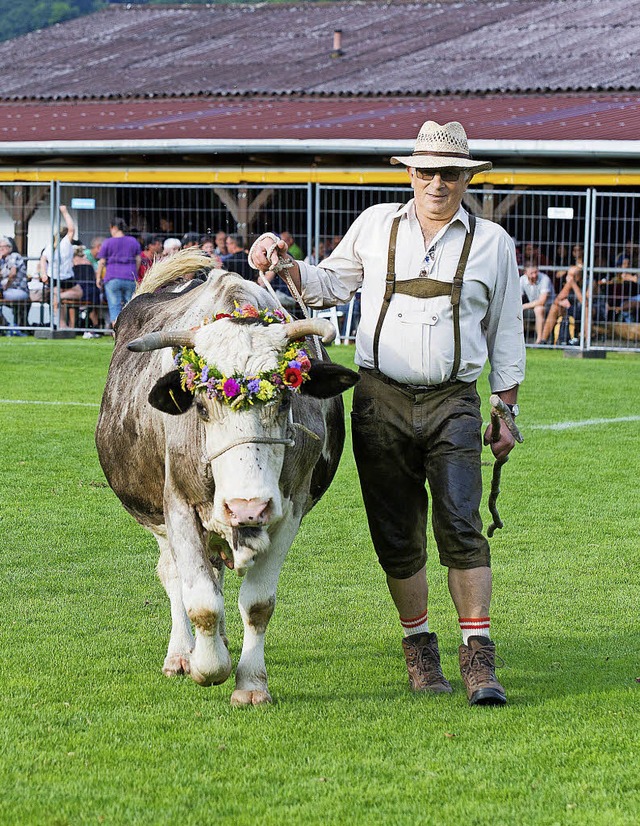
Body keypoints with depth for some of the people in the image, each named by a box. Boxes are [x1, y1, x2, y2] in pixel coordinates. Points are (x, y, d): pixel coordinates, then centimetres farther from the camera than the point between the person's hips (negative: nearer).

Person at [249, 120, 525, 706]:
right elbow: (331, 285, 21)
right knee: (397, 537, 3)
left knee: (460, 526, -13)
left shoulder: (492, 243, 7)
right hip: (381, 400, 2)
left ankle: (479, 658, -10)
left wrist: (507, 412, 10)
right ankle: (419, 645, 19)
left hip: (454, 402, -1)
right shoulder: (376, 225, 10)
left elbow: (505, 331, 13)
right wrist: (284, 261, 4)